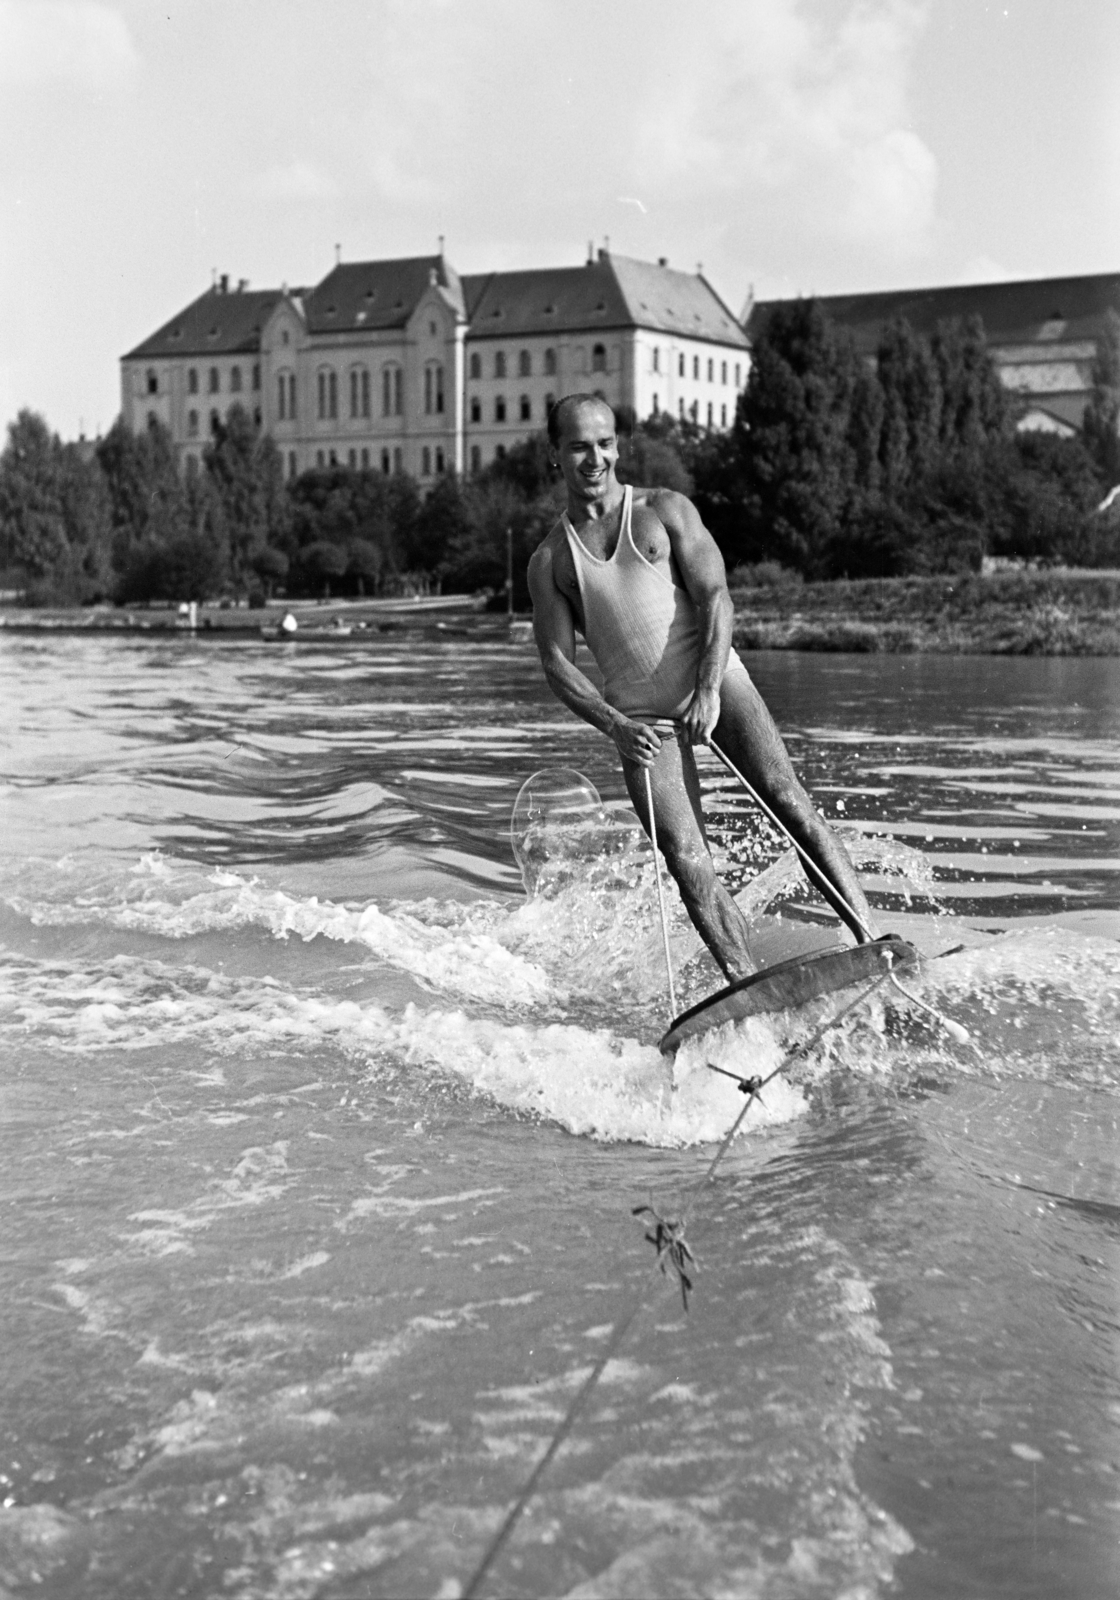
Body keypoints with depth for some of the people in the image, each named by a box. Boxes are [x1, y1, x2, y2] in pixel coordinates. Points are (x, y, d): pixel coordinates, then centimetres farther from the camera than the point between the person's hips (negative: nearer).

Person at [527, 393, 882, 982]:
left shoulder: (665, 510, 8)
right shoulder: (548, 563, 9)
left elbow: (714, 598, -3)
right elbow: (556, 661, 1)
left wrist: (709, 690, -19)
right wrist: (613, 725, -17)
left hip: (716, 684, -1)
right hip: (640, 719, 1)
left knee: (787, 801, -18)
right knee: (689, 865, -13)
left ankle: (872, 942, -19)